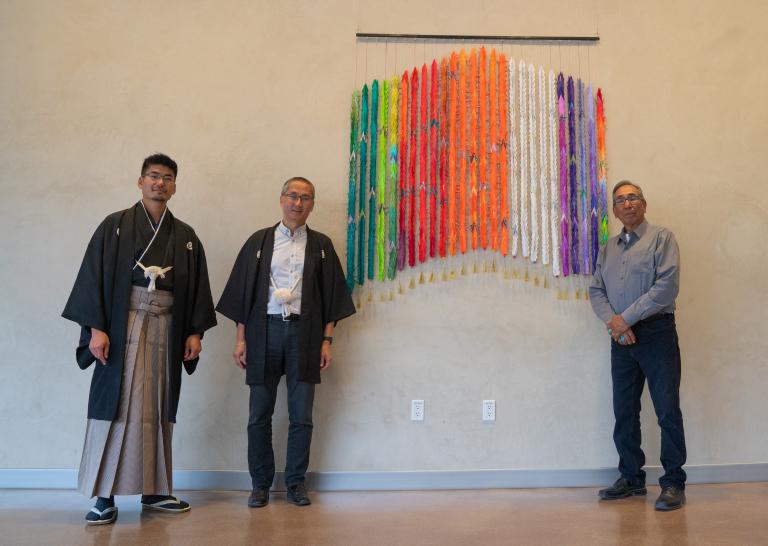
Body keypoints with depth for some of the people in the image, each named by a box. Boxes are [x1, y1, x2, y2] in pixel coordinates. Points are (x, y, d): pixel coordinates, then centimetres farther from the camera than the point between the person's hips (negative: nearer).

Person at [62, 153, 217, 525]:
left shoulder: (186, 236, 11)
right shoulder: (114, 226, 3)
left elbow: (197, 286, 11)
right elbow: (94, 277, -3)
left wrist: (195, 331, 4)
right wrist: (96, 327, -11)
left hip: (166, 327, 3)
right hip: (123, 324, -3)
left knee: (158, 408, 7)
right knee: (116, 405, -4)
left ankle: (154, 490, 16)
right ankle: (105, 496, 3)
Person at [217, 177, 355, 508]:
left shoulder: (321, 245, 8)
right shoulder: (259, 241, 8)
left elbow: (331, 295, 7)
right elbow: (243, 291, 6)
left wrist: (327, 340, 0)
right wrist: (240, 339, 0)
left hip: (304, 332, 0)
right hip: (264, 331, 0)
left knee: (301, 415, 5)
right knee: (259, 414, 5)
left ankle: (296, 482, 19)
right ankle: (260, 484, 18)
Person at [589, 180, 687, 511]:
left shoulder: (661, 238, -1)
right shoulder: (608, 248, 15)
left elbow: (667, 286, -13)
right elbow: (596, 290, 9)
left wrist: (626, 318, -15)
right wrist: (612, 321, -10)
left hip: (656, 333, -5)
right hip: (621, 337, 5)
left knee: (668, 411, -3)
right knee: (624, 411, 9)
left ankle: (674, 483, 8)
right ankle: (631, 478, 22)